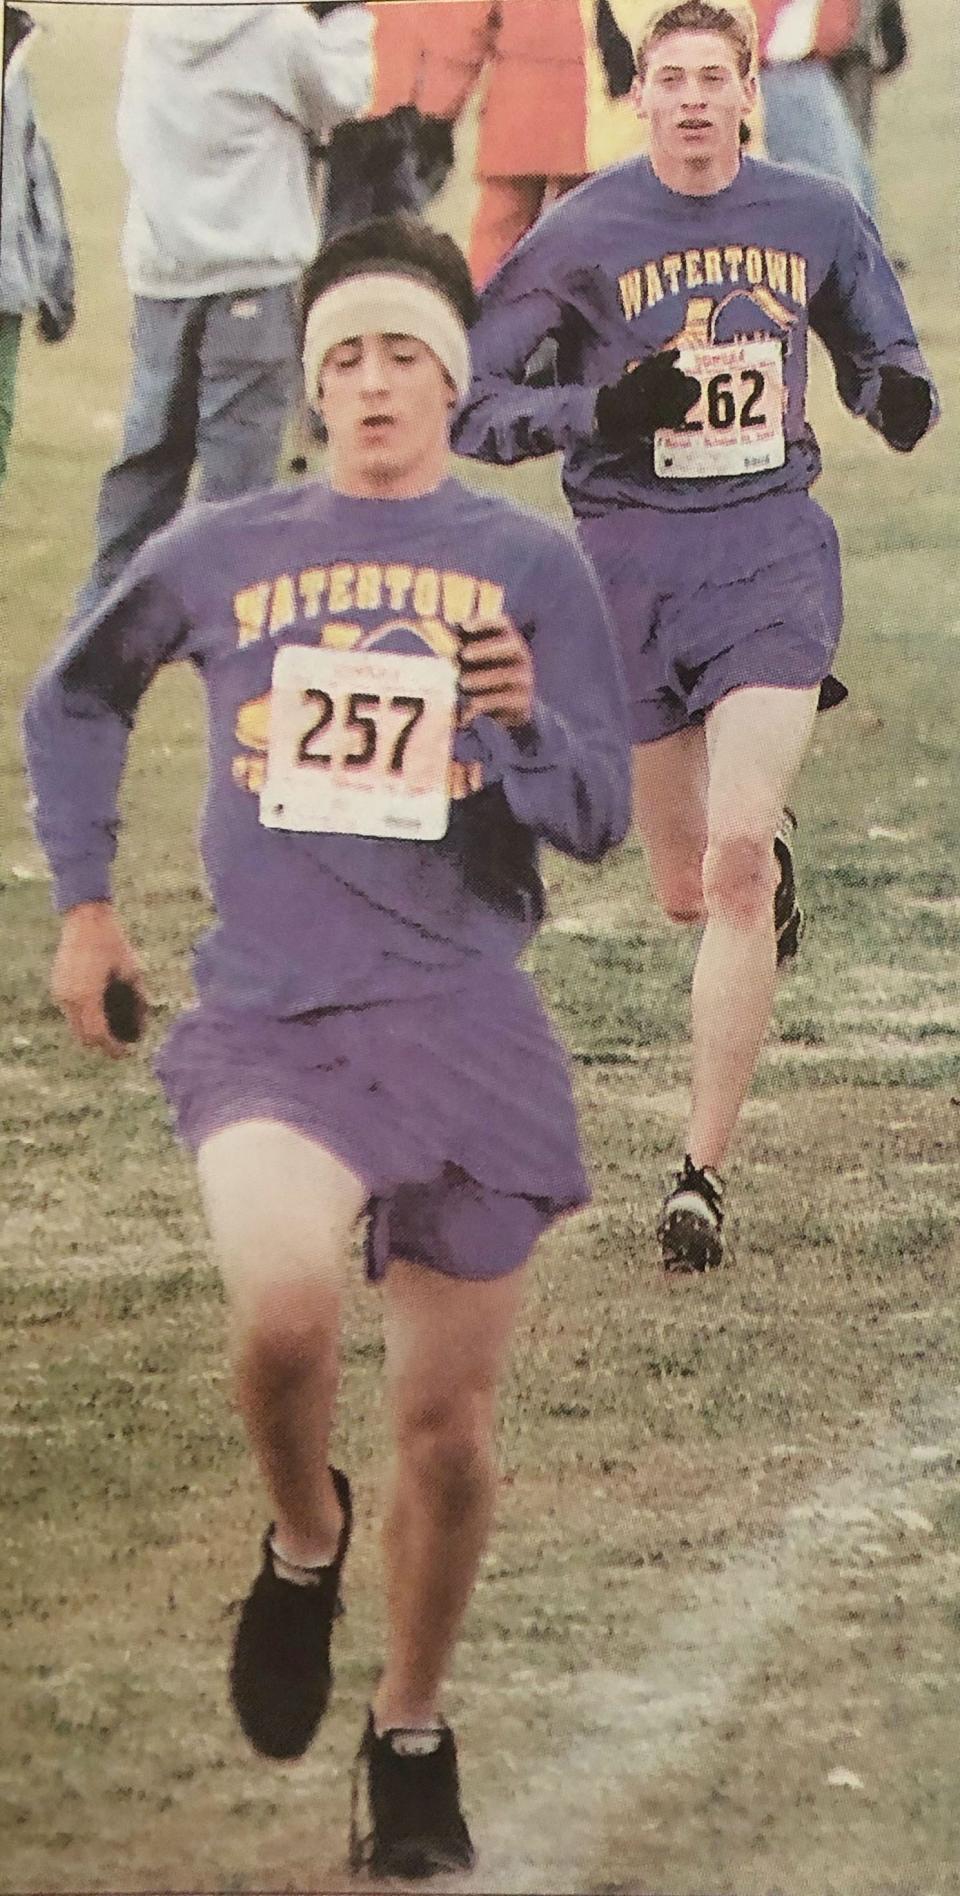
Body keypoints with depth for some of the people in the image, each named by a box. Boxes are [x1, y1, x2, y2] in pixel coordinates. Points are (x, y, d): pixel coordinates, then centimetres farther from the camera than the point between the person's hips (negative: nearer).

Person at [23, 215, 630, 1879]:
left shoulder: (529, 568, 3)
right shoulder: (222, 554, 6)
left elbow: (600, 818, -1)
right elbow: (71, 700, 23)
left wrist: (523, 725, -21)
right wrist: (83, 904, 17)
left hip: (463, 1024, 1)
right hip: (266, 1016, -1)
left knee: (446, 1425, 6)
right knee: (280, 1307, -29)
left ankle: (412, 1738, 27)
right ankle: (304, 1543, 3)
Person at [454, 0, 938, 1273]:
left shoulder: (818, 220, 2)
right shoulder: (583, 234, -6)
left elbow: (878, 353, 18)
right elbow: (464, 401, -5)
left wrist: (899, 396, -7)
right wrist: (603, 410, -22)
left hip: (773, 553, 0)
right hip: (630, 557, 0)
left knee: (737, 861, -17)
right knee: (688, 891, 12)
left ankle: (704, 1173, -13)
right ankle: (772, 855, 53)